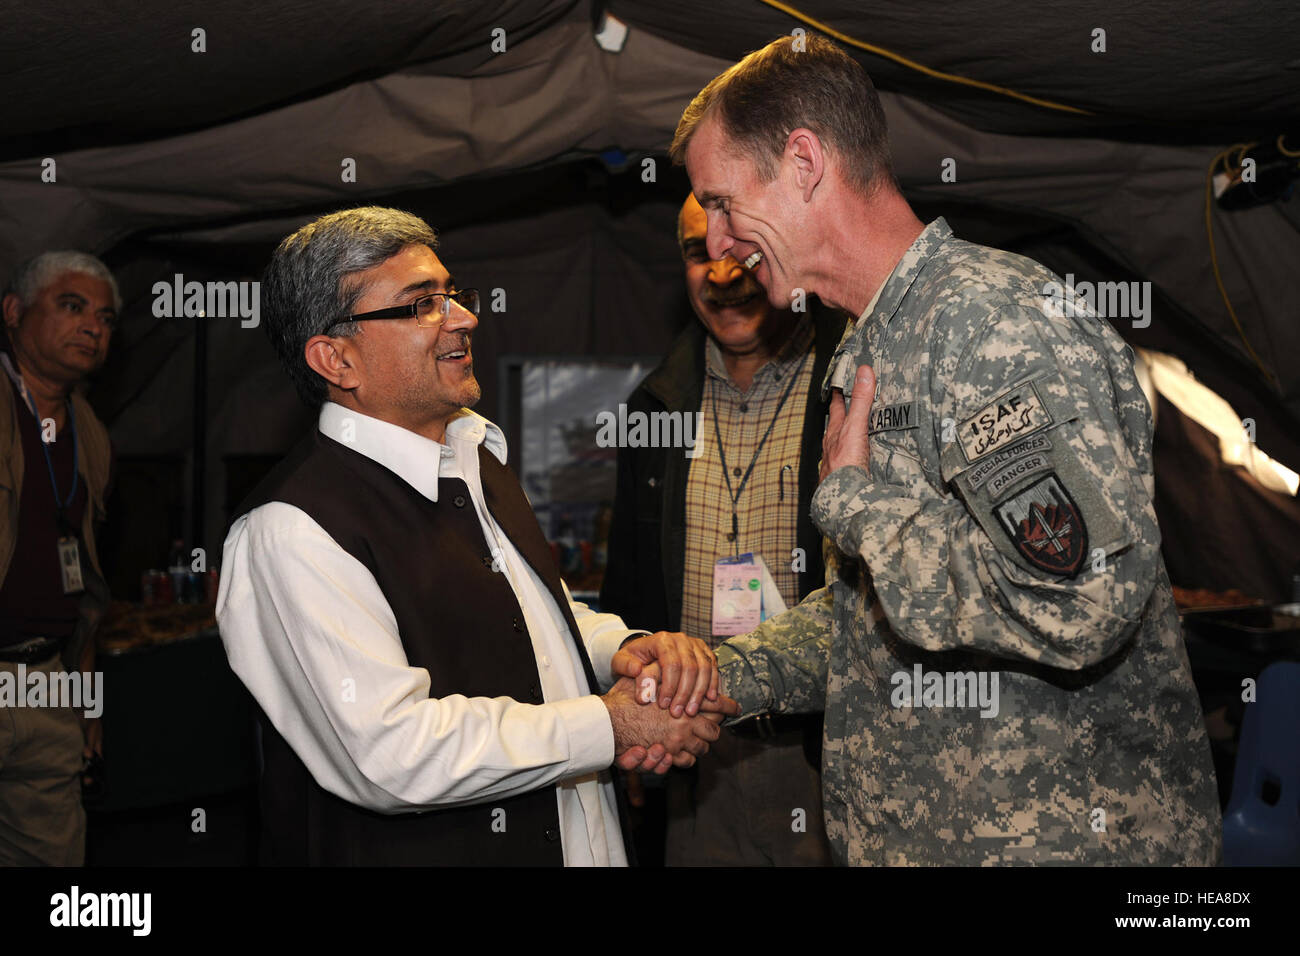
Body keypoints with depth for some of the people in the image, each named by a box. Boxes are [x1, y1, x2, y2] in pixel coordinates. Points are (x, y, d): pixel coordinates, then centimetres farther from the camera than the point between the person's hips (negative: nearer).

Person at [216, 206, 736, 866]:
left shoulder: (473, 458, 6)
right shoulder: (290, 531, -22)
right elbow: (390, 752, -28)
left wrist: (628, 649, -6)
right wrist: (609, 727, -21)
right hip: (418, 850, -8)